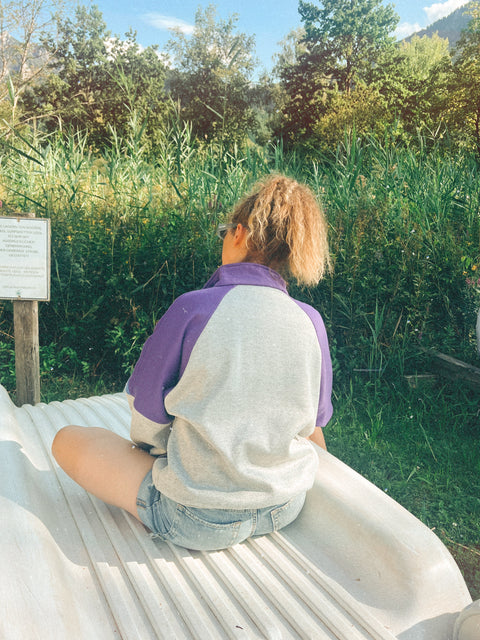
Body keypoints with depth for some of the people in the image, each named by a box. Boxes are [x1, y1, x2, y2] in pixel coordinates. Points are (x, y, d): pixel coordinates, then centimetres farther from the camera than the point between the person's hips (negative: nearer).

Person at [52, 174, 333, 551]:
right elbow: (315, 420, 6)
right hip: (286, 510, 6)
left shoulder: (194, 308, -20)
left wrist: (155, 446, 13)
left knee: (68, 440, 11)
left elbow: (148, 417, -9)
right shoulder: (311, 322, -8)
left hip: (199, 521, -5)